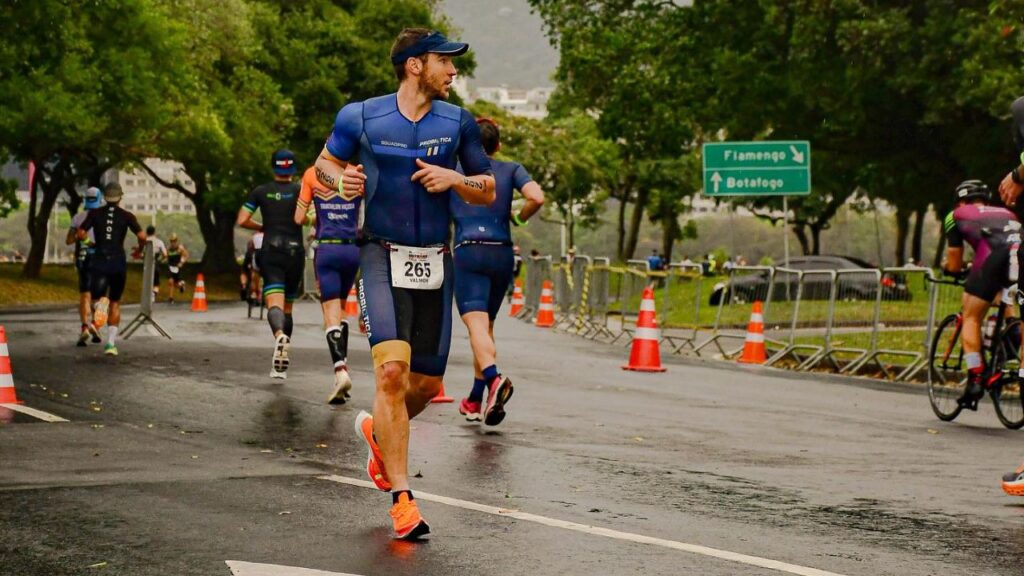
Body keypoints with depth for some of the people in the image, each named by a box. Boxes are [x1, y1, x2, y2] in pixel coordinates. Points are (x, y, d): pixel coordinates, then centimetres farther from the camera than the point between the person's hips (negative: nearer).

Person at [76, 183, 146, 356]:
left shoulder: (95, 213, 5)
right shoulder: (127, 216, 2)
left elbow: (81, 234, -5)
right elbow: (142, 236, -10)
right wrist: (140, 248, 12)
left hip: (99, 261, 0)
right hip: (119, 262, 0)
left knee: (97, 298, 6)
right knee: (115, 303, 14)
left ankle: (100, 304, -34)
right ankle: (111, 343, 8)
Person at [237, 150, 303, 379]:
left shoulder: (260, 192, 6)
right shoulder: (300, 191, 2)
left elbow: (242, 221, 2)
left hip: (271, 251, -1)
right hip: (295, 251, 1)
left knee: (275, 304, -14)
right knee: (288, 308, 14)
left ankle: (280, 335, -48)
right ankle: (281, 363, 15)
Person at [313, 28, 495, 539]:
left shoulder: (458, 123, 4)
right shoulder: (361, 117, -2)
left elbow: (488, 192, 10)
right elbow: (325, 163, 14)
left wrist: (455, 179, -10)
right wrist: (340, 179, -9)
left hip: (435, 262, 4)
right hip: (382, 256, -4)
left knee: (427, 382, 8)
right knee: (392, 370, -19)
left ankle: (379, 430, 42)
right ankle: (401, 497, -15)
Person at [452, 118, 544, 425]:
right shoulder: (511, 169, 10)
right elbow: (537, 198, -7)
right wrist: (518, 218, 12)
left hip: (468, 252, -3)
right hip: (503, 253, 3)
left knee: (477, 324, -16)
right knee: (487, 325, 16)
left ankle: (494, 378, -42)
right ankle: (474, 400, 19)